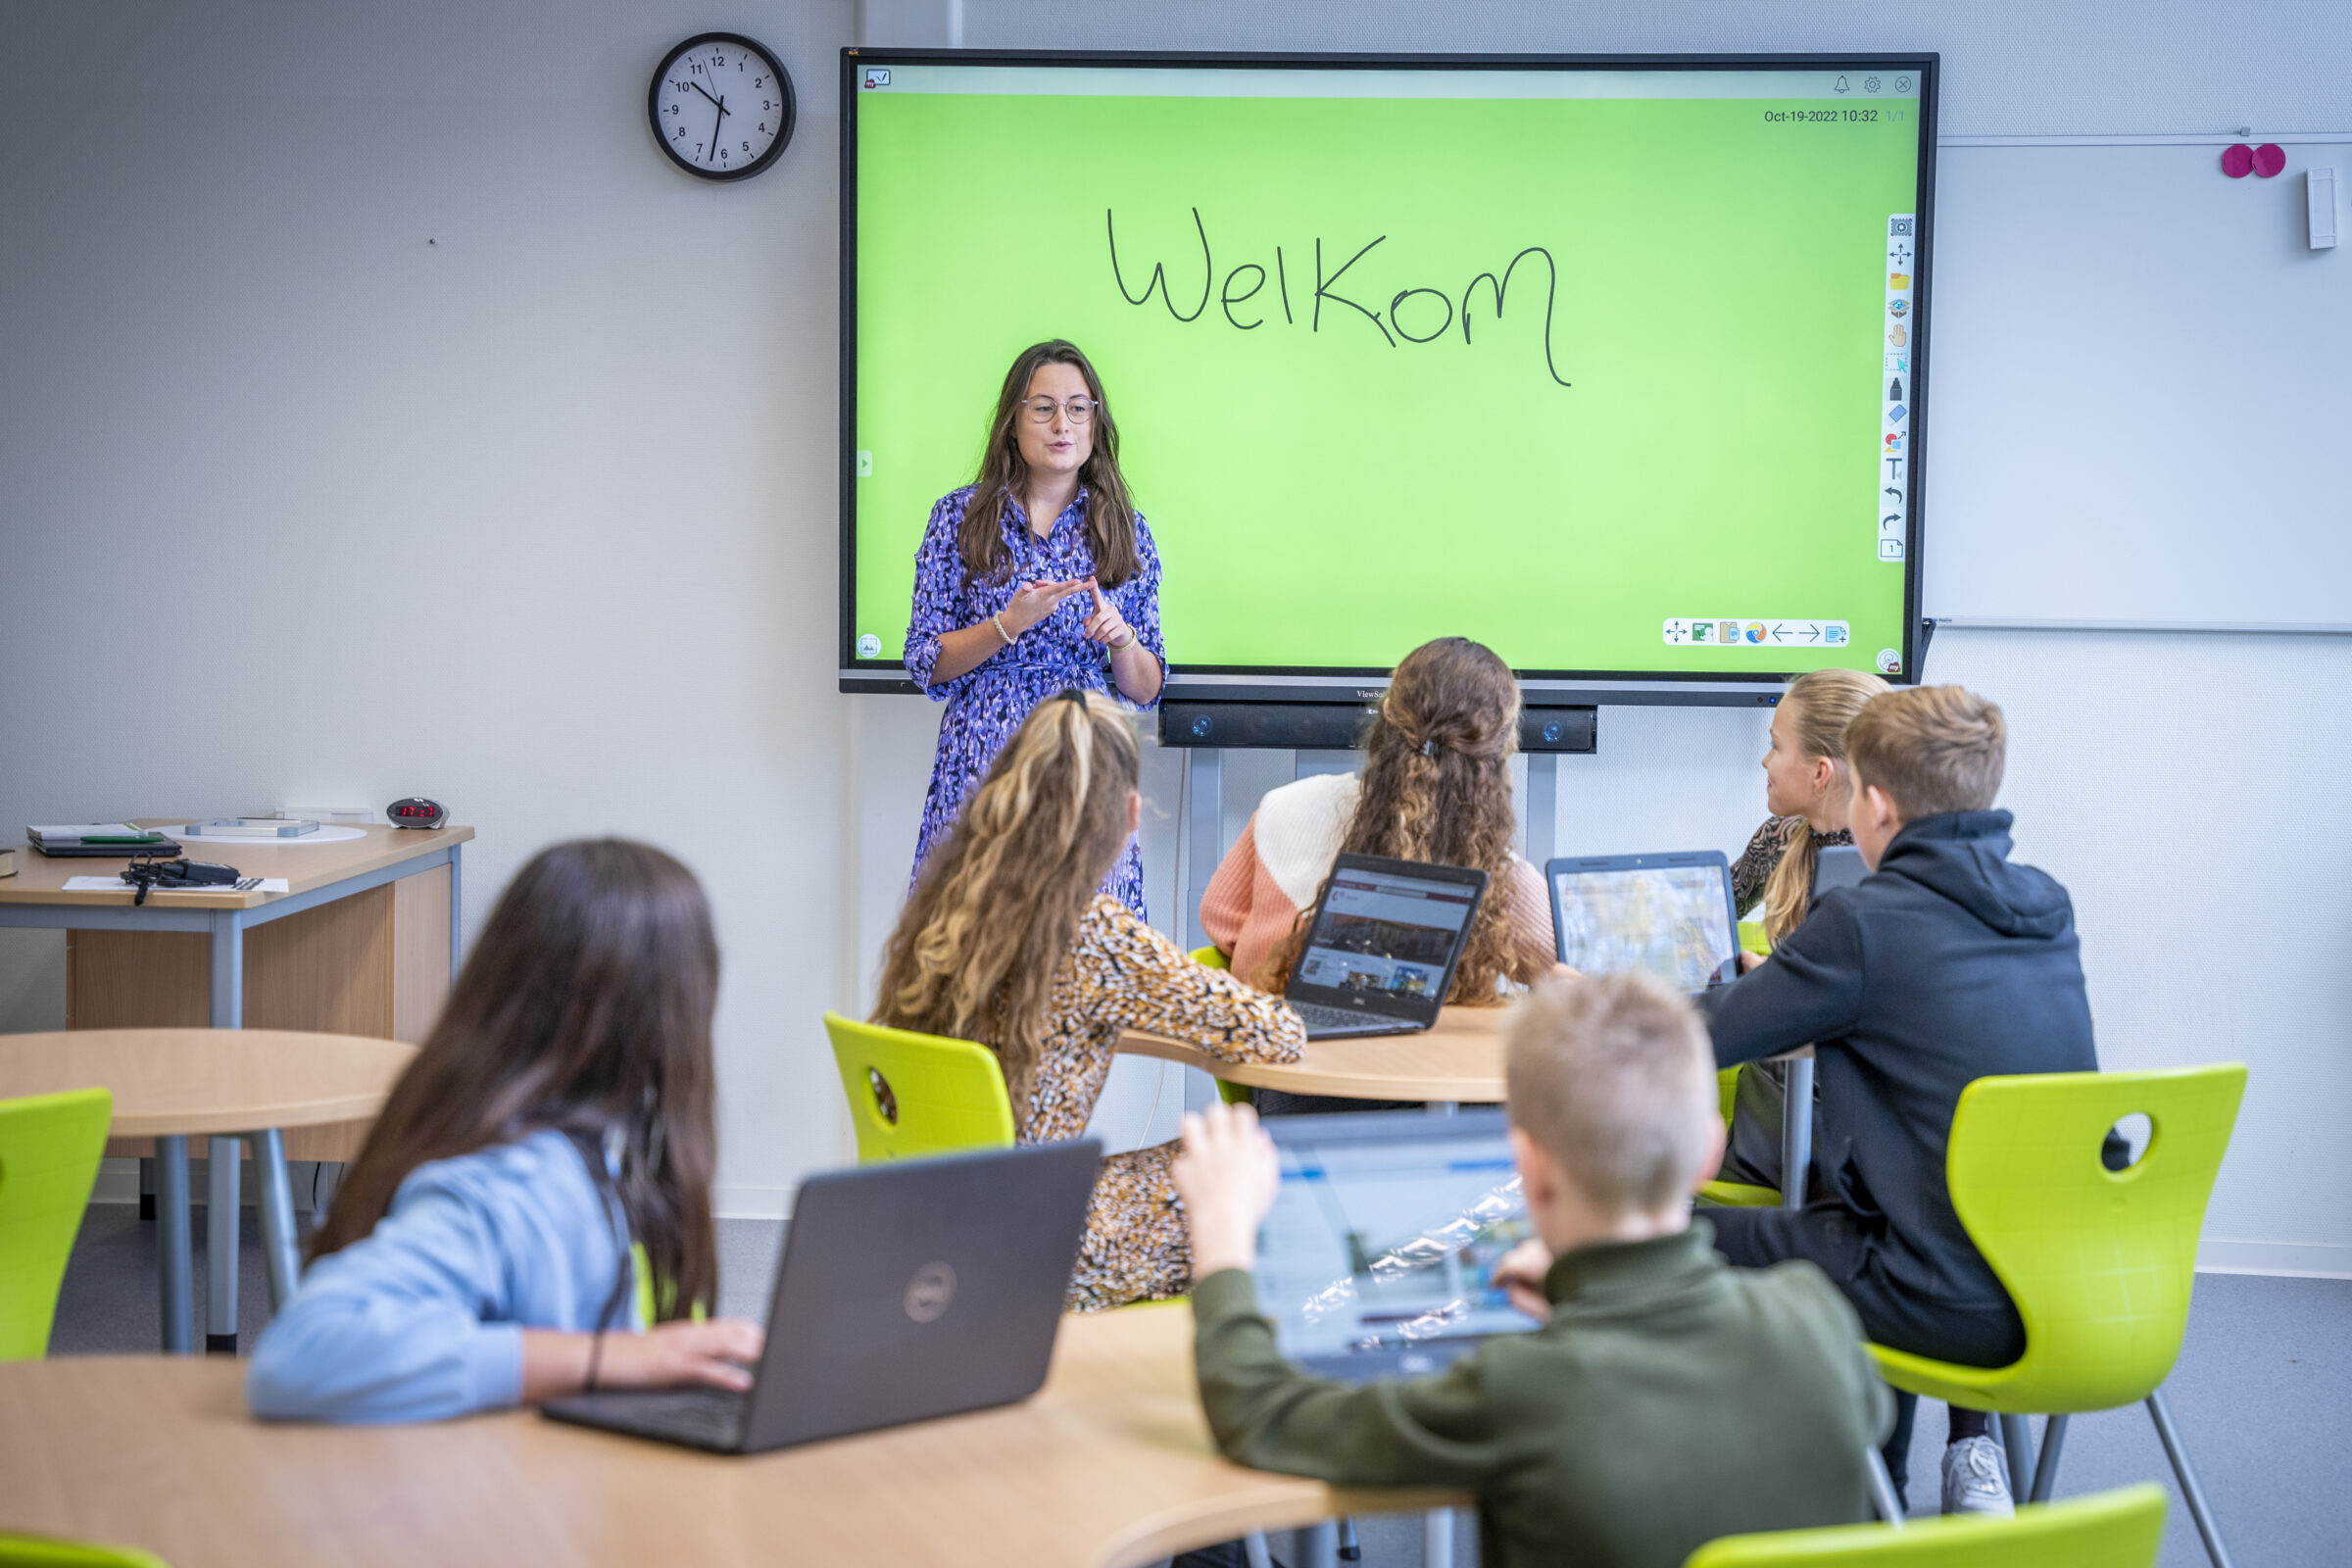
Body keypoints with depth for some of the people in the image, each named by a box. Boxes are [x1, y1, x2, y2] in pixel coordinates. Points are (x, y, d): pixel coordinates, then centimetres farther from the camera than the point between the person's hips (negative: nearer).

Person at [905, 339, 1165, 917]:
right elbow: (925, 664, 1)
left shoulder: (1124, 528, 8)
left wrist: (1120, 637, -11)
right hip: (981, 765, -1)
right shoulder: (961, 516, 4)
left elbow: (1146, 690, 9)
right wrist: (1008, 625, -13)